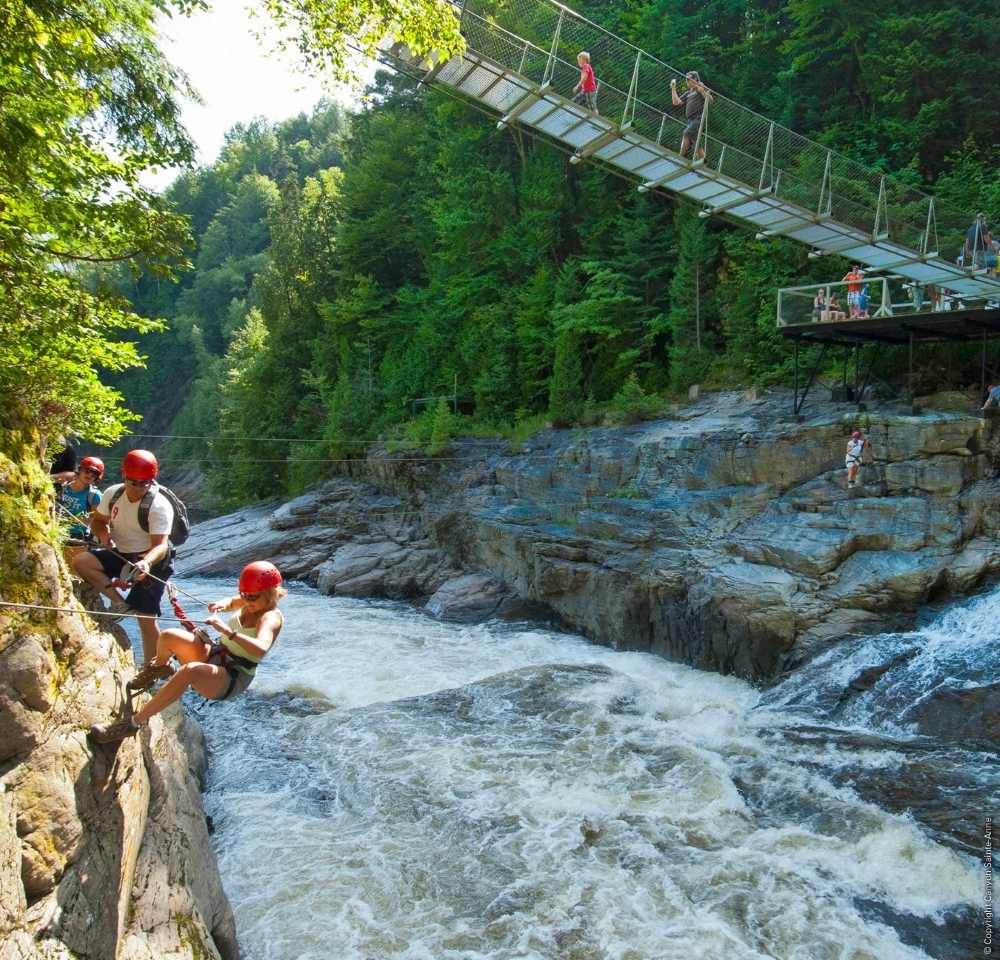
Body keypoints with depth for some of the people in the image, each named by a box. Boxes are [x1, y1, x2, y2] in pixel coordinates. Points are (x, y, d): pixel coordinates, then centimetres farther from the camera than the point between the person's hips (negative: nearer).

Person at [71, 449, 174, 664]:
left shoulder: (159, 506, -22)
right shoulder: (113, 494, -5)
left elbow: (161, 544, -28)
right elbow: (98, 520, 11)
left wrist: (147, 562, -49)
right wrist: (103, 534, -12)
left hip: (151, 561, -6)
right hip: (120, 555, 6)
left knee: (146, 619, -7)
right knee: (80, 561, -18)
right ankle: (119, 603, -8)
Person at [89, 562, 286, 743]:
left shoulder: (270, 618, -19)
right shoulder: (252, 604, 4)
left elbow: (260, 649, -40)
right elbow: (231, 601, 27)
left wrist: (228, 631, -46)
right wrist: (221, 605, 3)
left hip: (233, 679, -8)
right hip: (214, 656, 8)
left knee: (189, 671, -38)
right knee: (169, 636, -14)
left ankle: (132, 723, -29)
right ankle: (159, 669, 22)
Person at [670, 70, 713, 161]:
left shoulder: (701, 88, 5)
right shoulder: (688, 93, 25)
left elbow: (710, 100, -6)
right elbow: (676, 102, 17)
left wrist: (702, 91, -19)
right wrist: (673, 88, 13)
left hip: (699, 117, -7)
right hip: (691, 120, 7)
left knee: (686, 133, -23)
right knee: (696, 142, 3)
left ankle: (680, 157, -28)